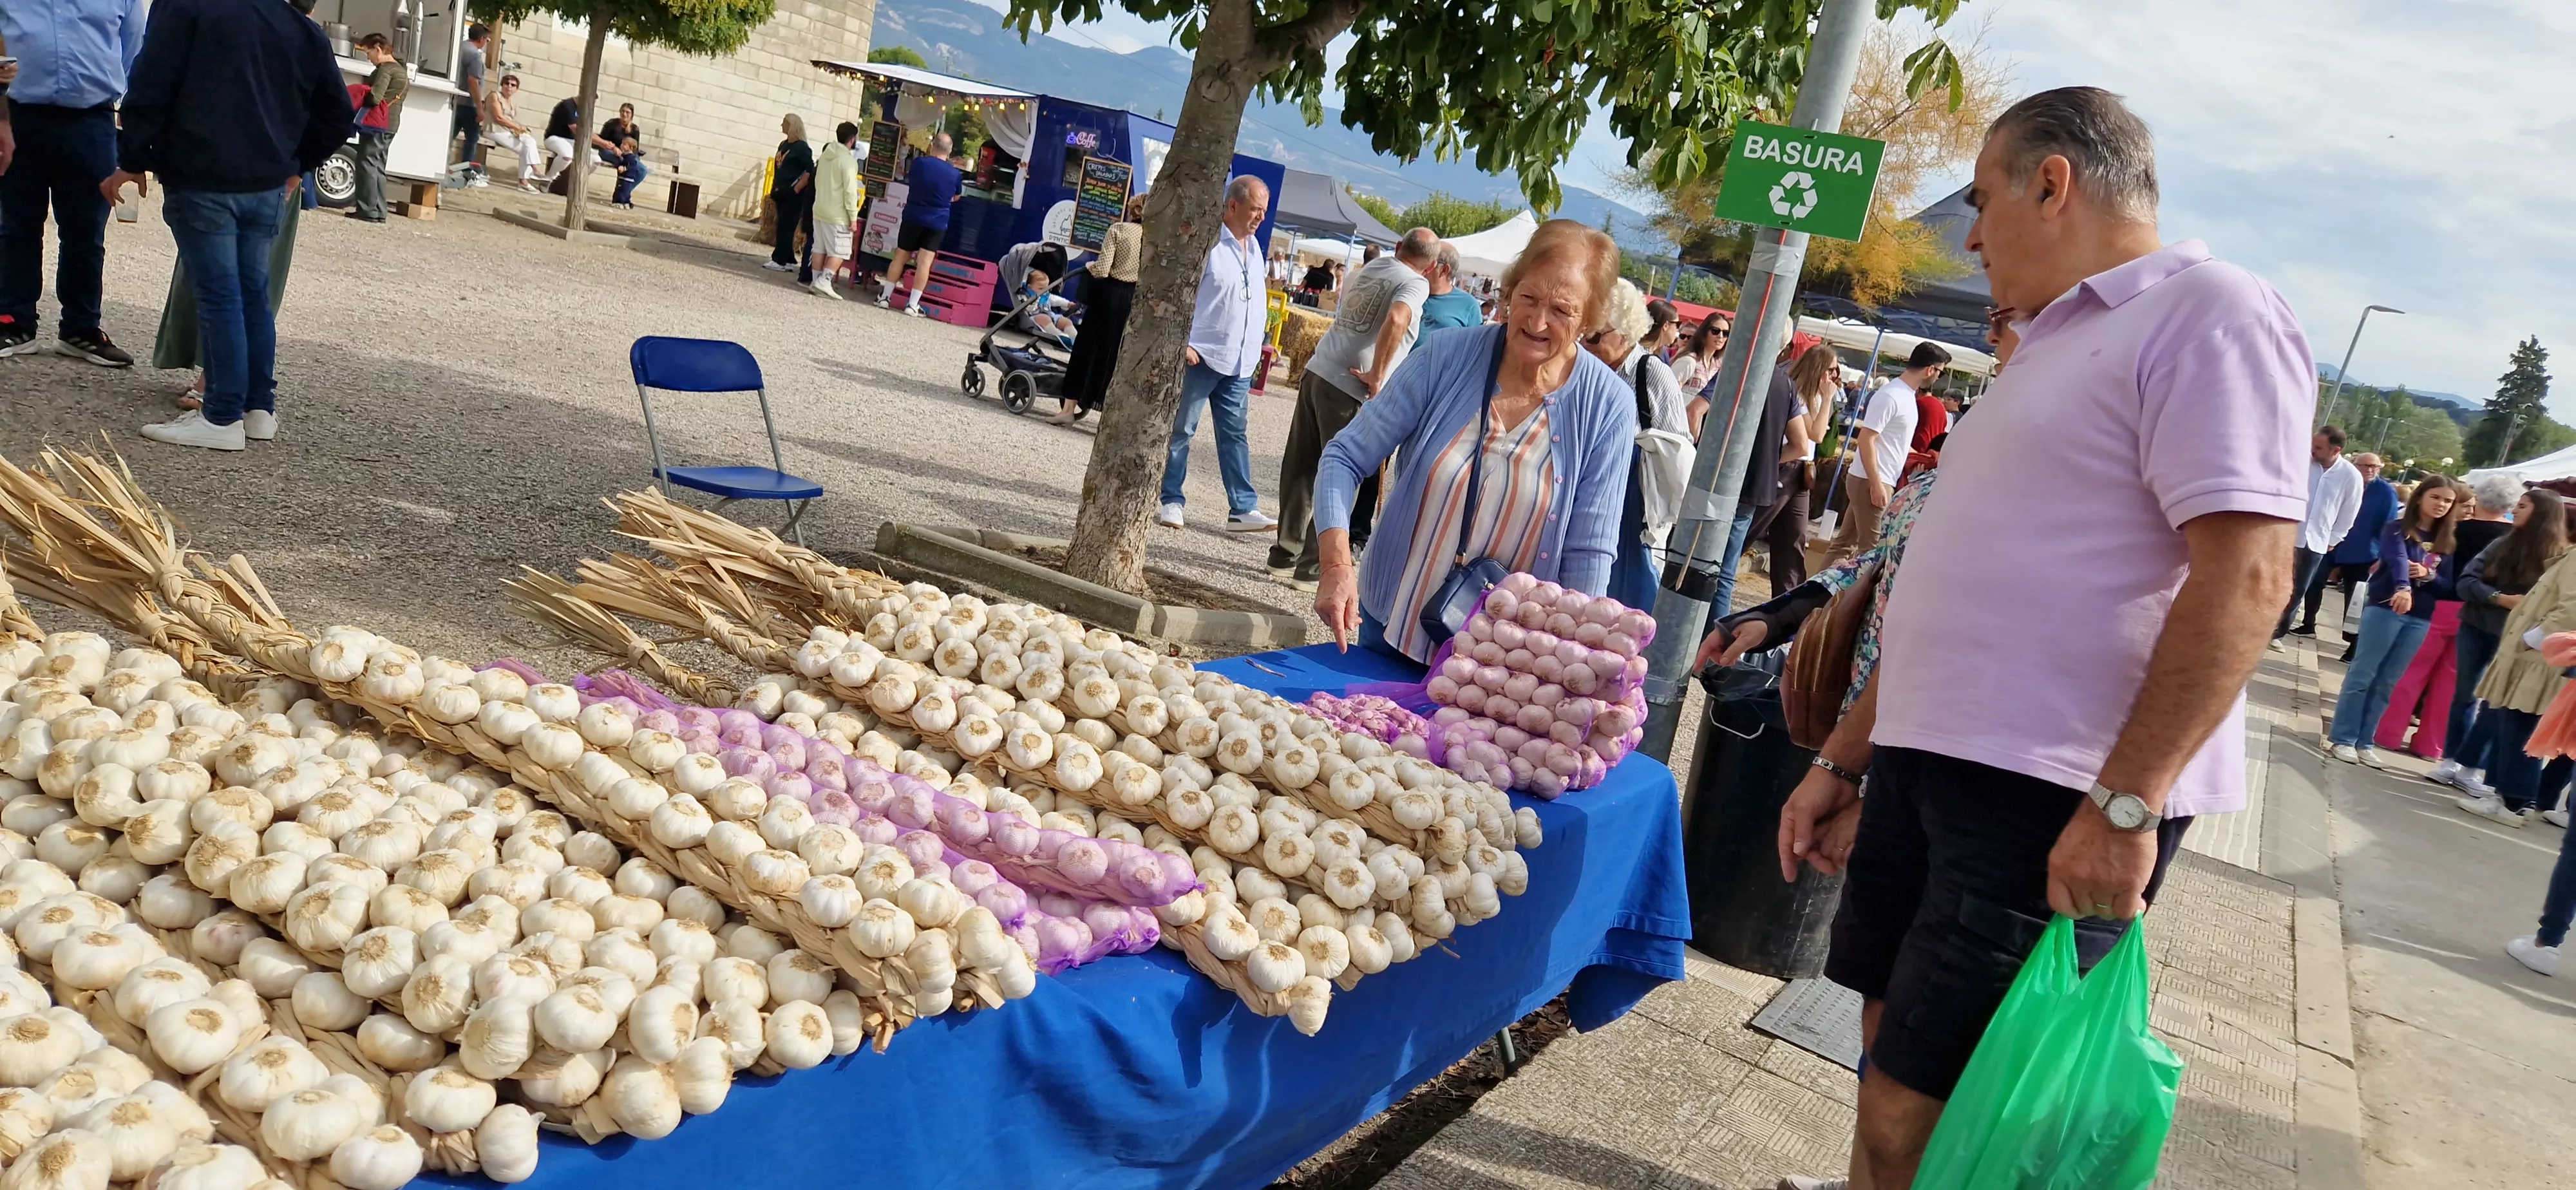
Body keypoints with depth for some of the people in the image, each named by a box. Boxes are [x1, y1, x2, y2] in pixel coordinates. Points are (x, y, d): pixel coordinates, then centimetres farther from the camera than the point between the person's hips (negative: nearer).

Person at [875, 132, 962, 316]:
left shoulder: (919, 162, -4)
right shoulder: (955, 174, -4)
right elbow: (955, 198, 13)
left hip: (912, 217, 1)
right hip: (937, 223, -1)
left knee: (900, 257, 11)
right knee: (924, 261, -3)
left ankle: (885, 297, 14)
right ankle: (913, 304, -8)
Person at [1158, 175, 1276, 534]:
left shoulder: (1253, 248, 15)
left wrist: (1253, 352, 16)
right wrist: (1184, 343, -18)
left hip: (1239, 362, 7)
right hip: (1202, 355, -7)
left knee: (1235, 434, 7)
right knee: (1180, 430, 1)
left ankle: (1243, 508, 9)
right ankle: (1171, 500, 10)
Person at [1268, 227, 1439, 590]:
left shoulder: (1369, 268, 17)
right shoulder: (1416, 284, -5)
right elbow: (1396, 319, -25)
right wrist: (1376, 376, -17)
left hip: (1317, 371, 7)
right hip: (1351, 391, -7)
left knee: (1299, 469, 12)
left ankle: (1285, 555, 21)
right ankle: (1313, 568, 4)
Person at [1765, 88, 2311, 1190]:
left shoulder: (2208, 313, -10)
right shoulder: (2057, 341, 20)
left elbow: (2244, 571, -21)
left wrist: (2128, 802, -24)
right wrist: (1846, 762, 20)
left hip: (2054, 800, -9)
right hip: (1930, 765, 9)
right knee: (1890, 1046, 16)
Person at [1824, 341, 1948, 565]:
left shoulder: (1907, 394, 12)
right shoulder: (1890, 396, -18)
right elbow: (1866, 440, -21)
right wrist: (1876, 484, -23)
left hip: (1878, 481, 9)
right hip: (1871, 482, -9)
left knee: (1846, 542, 11)